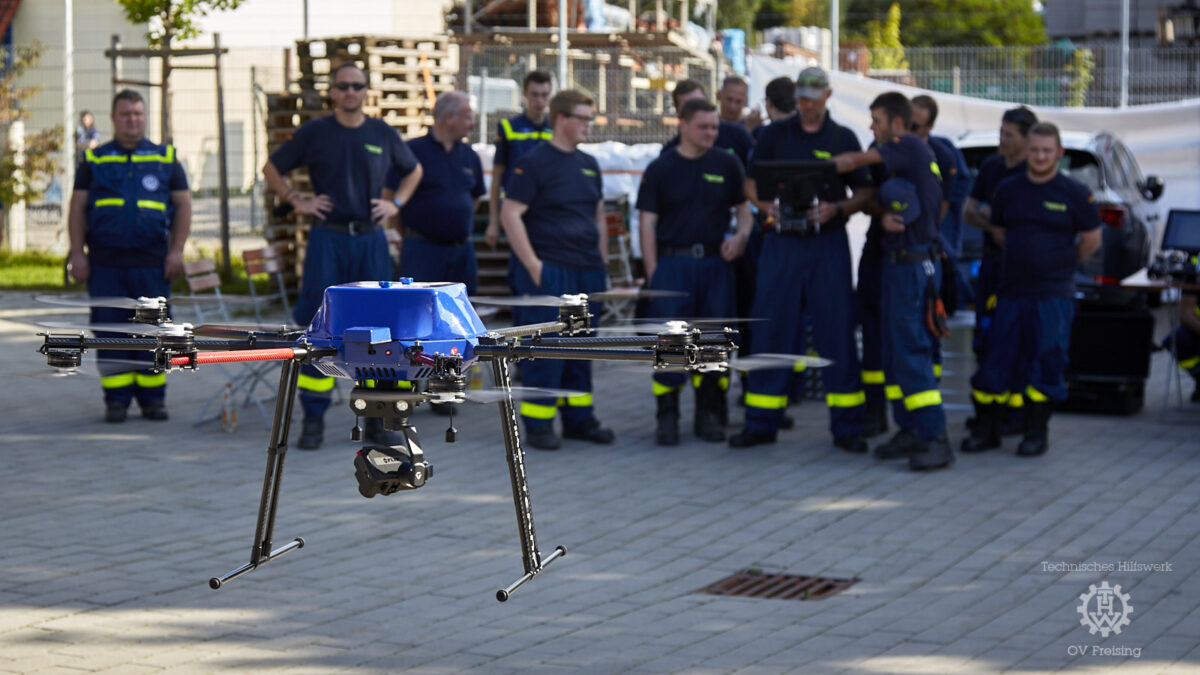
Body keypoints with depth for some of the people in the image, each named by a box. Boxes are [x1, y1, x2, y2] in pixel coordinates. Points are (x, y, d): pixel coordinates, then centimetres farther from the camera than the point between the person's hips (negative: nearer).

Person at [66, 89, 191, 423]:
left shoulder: (165, 158, 12)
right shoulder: (93, 160, 11)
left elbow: (183, 204, 10)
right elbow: (77, 208, 10)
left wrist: (177, 251, 0)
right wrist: (78, 253, 0)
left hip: (152, 263, 0)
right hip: (105, 264, 0)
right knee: (110, 332, 0)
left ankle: (153, 399, 9)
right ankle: (116, 400, 6)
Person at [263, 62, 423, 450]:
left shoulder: (383, 135, 9)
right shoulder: (314, 132, 3)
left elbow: (413, 171, 25)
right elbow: (272, 169, 12)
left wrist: (396, 203, 11)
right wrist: (297, 201, 1)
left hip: (371, 239, 2)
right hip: (327, 239, -2)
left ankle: (375, 418, 10)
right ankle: (313, 420, 1)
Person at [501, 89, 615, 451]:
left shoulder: (589, 164, 15)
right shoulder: (534, 162, -7)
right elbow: (510, 213, -12)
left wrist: (603, 263, 16)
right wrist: (532, 265, -15)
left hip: (587, 272, 7)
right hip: (550, 272, -7)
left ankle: (579, 418, 20)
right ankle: (538, 423, 1)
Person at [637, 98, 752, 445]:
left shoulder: (727, 165, 8)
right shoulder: (660, 169, 3)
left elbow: (744, 209, 15)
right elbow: (647, 223, 1)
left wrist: (740, 237, -7)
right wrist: (653, 273, -7)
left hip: (715, 264, 2)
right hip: (672, 263, -2)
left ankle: (709, 415, 15)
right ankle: (667, 417, 3)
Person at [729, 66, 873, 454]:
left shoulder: (843, 138, 6)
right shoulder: (775, 134, 9)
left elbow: (865, 192, 5)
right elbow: (751, 182, 10)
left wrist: (836, 209, -13)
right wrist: (766, 206, -10)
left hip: (828, 243, -1)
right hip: (781, 242, 1)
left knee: (836, 332, -2)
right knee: (771, 331, 2)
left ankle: (846, 426, 4)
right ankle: (761, 422, 10)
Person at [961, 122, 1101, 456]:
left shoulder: (1075, 193, -3)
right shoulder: (1008, 189, 7)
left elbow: (1091, 240, 5)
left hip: (1053, 295, -3)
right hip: (1011, 291, 3)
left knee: (1045, 365, 0)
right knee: (995, 362, 4)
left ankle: (1037, 432, 12)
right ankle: (986, 430, 14)